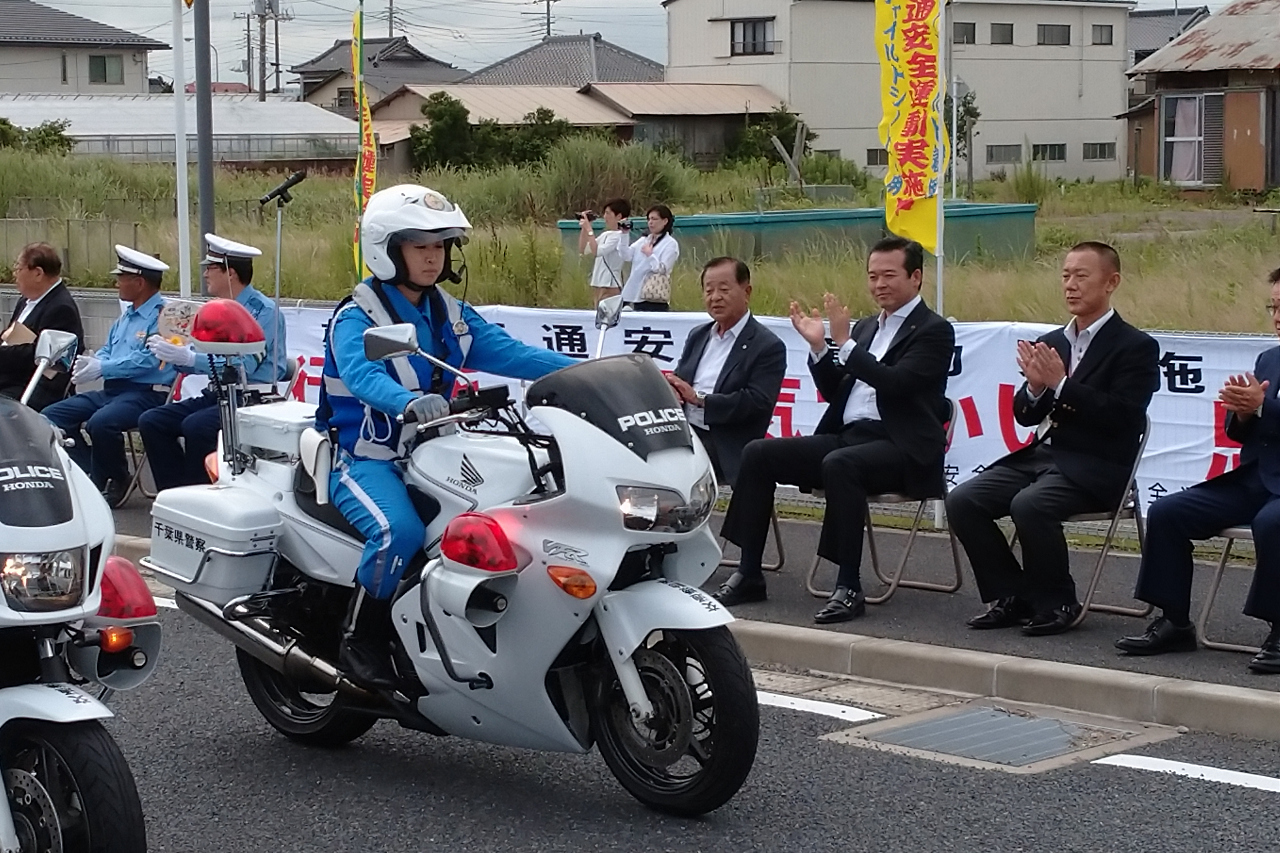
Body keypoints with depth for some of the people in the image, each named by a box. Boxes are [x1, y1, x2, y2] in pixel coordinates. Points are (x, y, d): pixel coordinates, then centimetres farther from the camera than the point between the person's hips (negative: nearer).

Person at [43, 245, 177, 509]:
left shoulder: (163, 317, -10)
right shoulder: (126, 317, 22)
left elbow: (146, 360, -20)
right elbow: (107, 353, 22)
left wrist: (102, 368, -21)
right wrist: (90, 362, -2)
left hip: (146, 393, -10)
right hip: (111, 390, 10)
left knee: (101, 422, -36)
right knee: (51, 417, -2)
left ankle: (115, 480, -10)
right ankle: (93, 475, -3)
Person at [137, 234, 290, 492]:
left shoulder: (262, 310, -11)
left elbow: (243, 366, -22)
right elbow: (200, 360, 16)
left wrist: (187, 357, -24)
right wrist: (171, 353, -3)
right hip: (218, 394, 9)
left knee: (196, 425, -32)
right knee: (151, 422, -4)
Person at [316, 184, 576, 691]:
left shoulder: (451, 316, 12)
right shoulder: (357, 317, -9)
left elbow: (509, 354, 0)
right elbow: (362, 374, -30)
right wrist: (409, 402, -52)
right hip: (365, 459, -7)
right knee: (399, 531, -34)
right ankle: (360, 641, -16)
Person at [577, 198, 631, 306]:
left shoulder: (619, 235, -9)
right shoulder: (605, 234, 15)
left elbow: (597, 251, -20)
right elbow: (583, 250, 20)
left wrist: (589, 229, -14)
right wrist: (584, 228, 11)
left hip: (610, 286, -8)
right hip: (597, 285, 8)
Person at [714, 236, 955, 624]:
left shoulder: (934, 331, -1)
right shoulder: (867, 326, 22)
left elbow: (895, 383, -17)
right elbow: (835, 393, 20)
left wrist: (845, 342, -17)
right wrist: (819, 347, 5)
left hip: (901, 447, -8)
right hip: (847, 436, 8)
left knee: (840, 464, -38)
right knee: (758, 453, -6)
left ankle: (849, 587, -32)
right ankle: (749, 574, -5)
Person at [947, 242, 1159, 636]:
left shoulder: (1137, 347, -3)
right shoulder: (1051, 343, 17)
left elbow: (1121, 417, -16)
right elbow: (1025, 415, 16)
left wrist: (1060, 384, -18)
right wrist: (1035, 385, -7)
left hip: (1093, 468, -7)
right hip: (1040, 455, 7)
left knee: (1029, 504, -32)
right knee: (962, 501, -11)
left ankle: (1058, 604, -12)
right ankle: (1013, 597, -1)